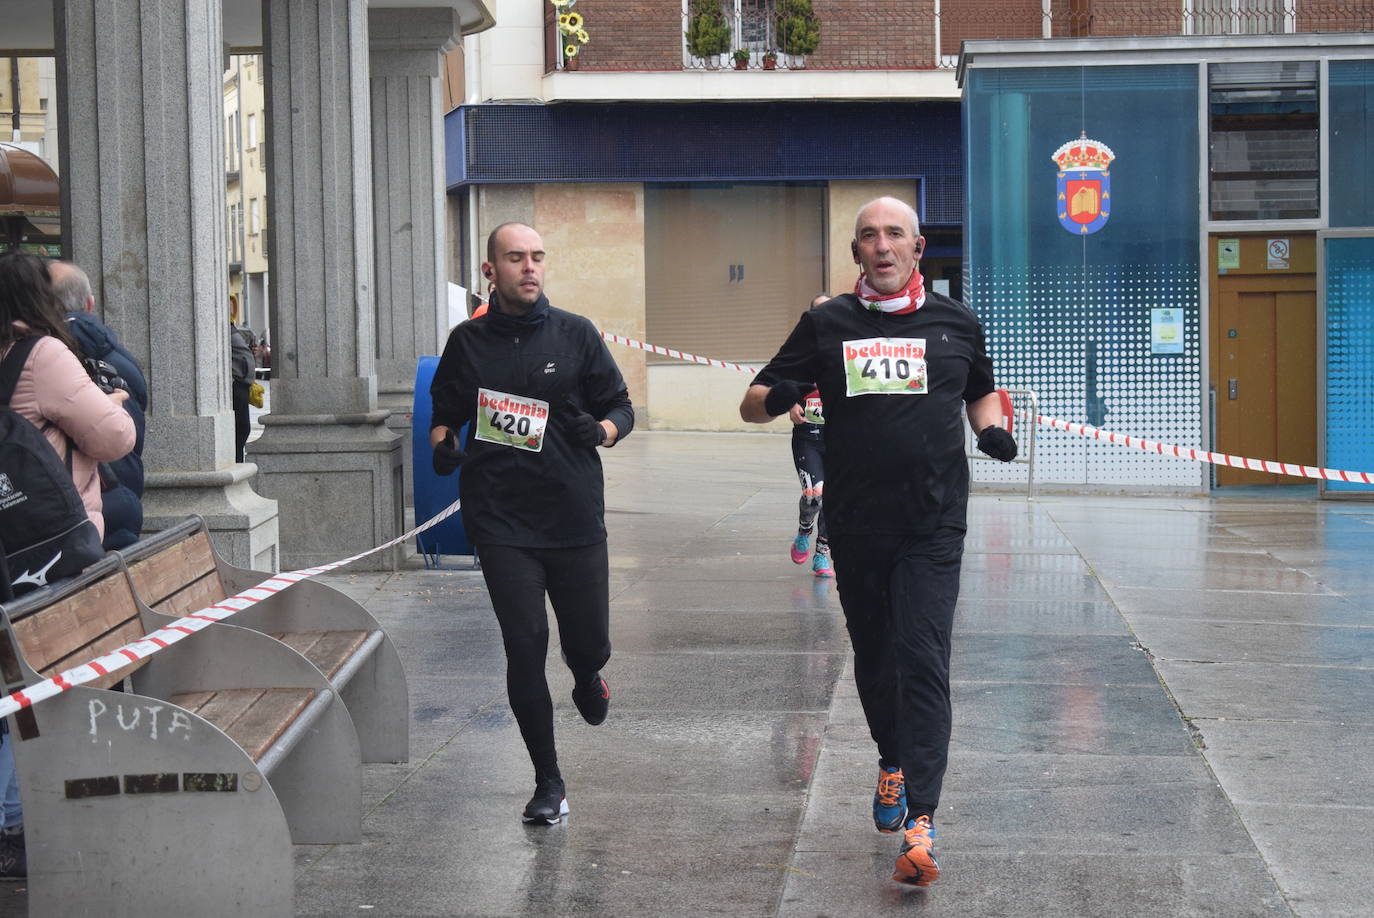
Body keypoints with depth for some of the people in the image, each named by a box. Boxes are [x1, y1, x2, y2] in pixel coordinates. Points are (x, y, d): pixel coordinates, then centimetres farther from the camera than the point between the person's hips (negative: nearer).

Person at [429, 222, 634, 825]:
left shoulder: (575, 334, 3)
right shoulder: (468, 342, 6)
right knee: (525, 648, -4)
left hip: (575, 518, 0)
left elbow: (621, 407, 9)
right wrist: (443, 445, -2)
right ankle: (548, 781, 11)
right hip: (500, 521, 0)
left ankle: (587, 678, 46)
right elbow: (445, 411, 19)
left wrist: (601, 430, -13)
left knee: (589, 643, 5)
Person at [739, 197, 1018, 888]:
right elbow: (752, 404, 6)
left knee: (922, 660, -13)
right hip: (856, 525, 2)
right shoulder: (827, 324, 5)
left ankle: (919, 822, -18)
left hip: (933, 525, -2)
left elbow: (982, 391, 24)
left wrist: (992, 430, 2)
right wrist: (777, 397, -18)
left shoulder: (955, 323, 6)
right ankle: (893, 761, 42)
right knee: (873, 655, 15)